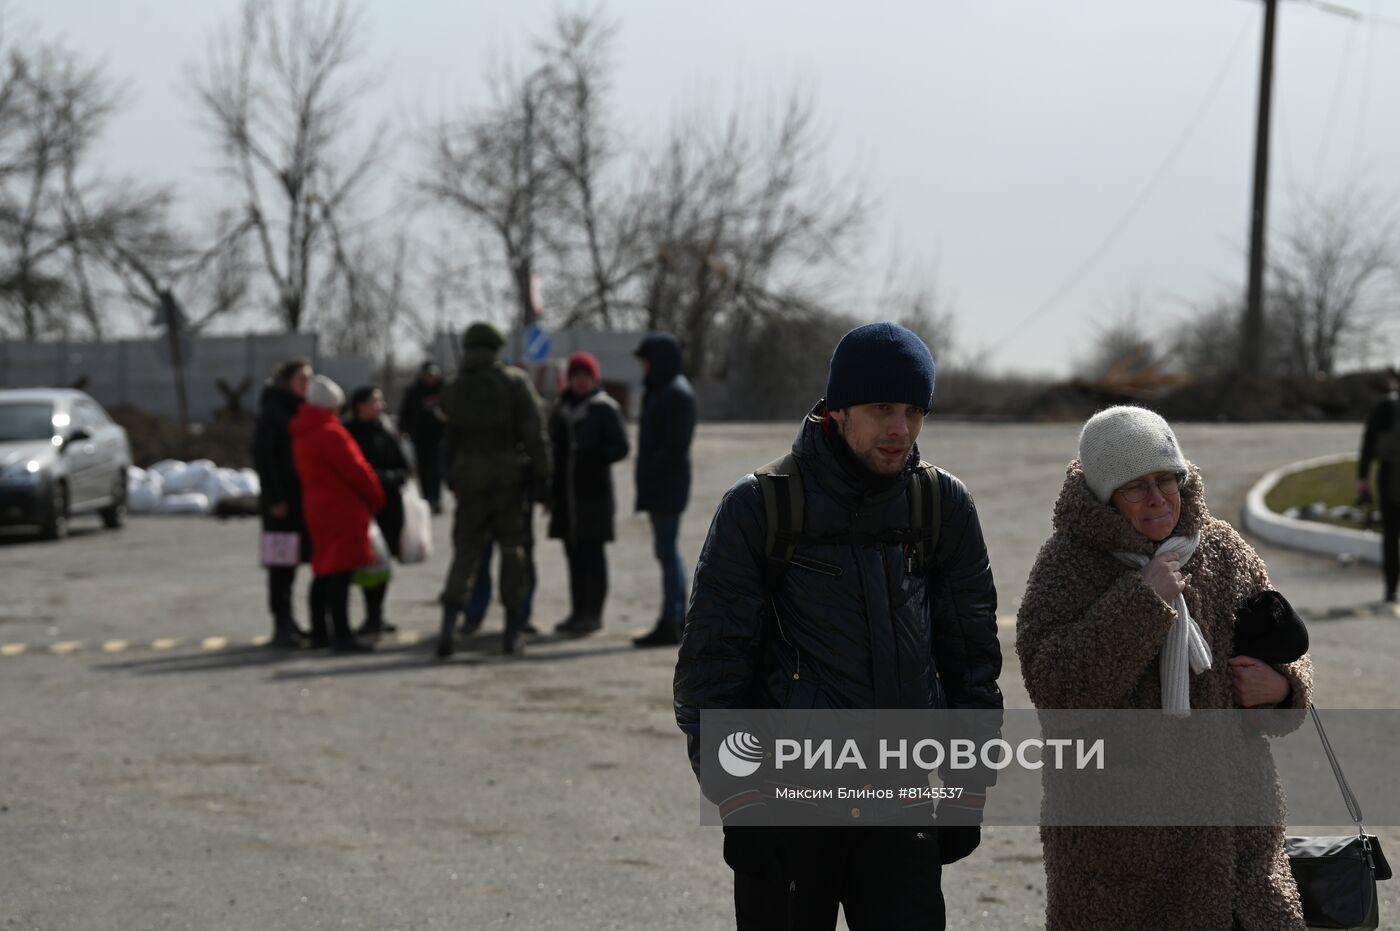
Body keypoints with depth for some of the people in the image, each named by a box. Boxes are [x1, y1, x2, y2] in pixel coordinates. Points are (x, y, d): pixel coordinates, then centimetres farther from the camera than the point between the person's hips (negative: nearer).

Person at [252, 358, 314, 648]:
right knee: (281, 563, -3)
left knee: (290, 561, 11)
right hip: (283, 501, -7)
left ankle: (286, 620, 18)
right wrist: (274, 498, -18)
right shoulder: (273, 412, -9)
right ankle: (281, 624, 0)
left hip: (303, 497, 7)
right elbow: (262, 455, -14)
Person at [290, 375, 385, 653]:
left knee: (324, 571, 15)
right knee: (341, 572, -10)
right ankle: (341, 634, -12)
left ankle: (319, 632, 19)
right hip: (342, 510, -9)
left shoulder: (301, 435, 13)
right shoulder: (329, 433, -16)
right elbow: (356, 470, -17)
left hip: (318, 509, 9)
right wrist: (376, 497, -1)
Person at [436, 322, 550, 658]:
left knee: (466, 548, 7)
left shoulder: (455, 390, 4)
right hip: (510, 474, -2)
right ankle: (514, 630, 6)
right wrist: (541, 476, -7)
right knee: (513, 549, 7)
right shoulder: (515, 381, -5)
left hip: (469, 477, 2)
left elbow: (449, 441, 7)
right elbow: (534, 433, -10)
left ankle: (450, 618, -10)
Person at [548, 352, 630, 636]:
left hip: (593, 492, -6)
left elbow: (620, 447, -7)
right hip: (566, 492, 6)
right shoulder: (561, 408, 14)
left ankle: (593, 613, -3)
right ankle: (579, 611, 15)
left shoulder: (604, 408, -4)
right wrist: (550, 487, 13)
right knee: (574, 553, 9)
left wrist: (593, 458, -23)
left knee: (592, 553, -5)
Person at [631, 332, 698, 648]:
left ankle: (669, 624, -6)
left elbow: (675, 446, -21)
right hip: (660, 488, 10)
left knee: (667, 551, -8)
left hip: (666, 489, -10)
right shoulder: (660, 391, 17)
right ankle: (678, 619, 19)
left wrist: (648, 473, -20)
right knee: (667, 551, 13)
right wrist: (646, 474, 14)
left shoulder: (676, 394, -14)